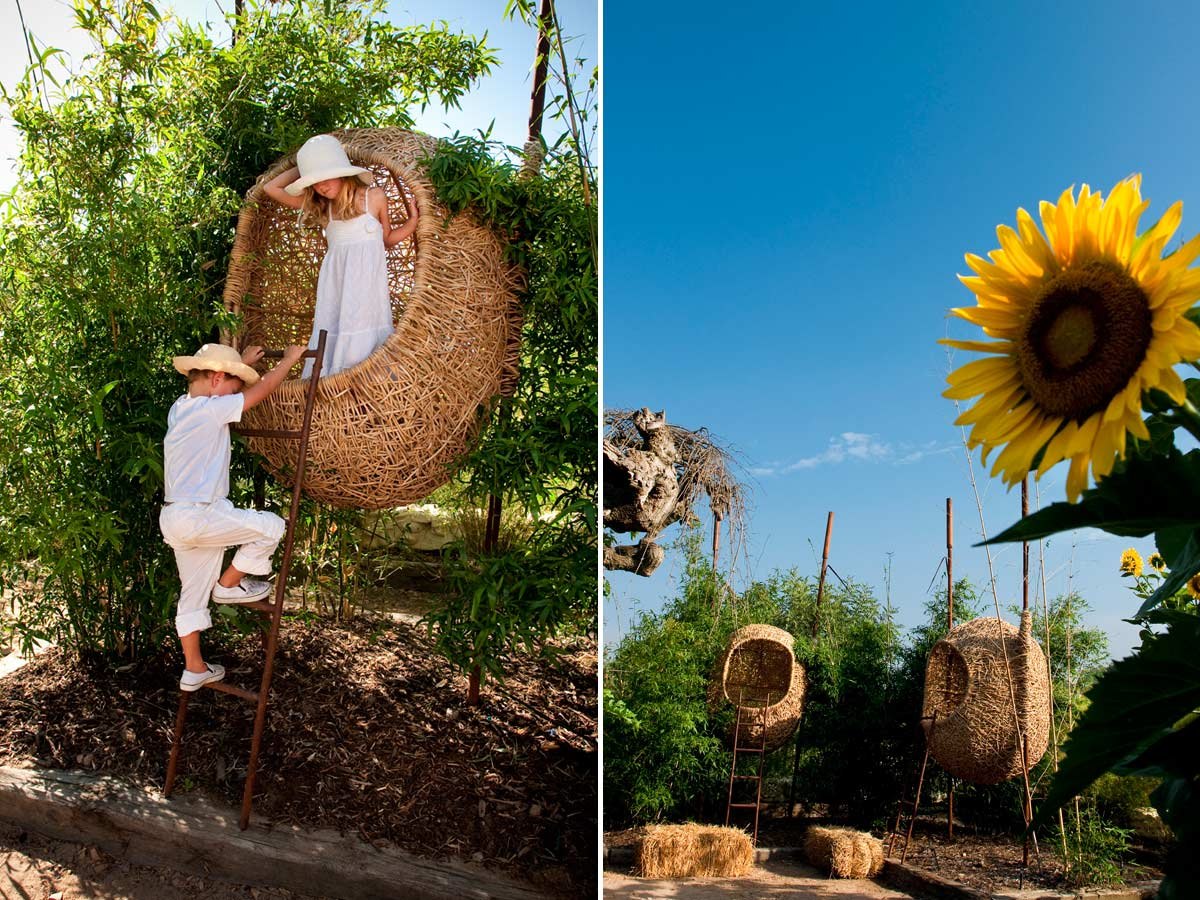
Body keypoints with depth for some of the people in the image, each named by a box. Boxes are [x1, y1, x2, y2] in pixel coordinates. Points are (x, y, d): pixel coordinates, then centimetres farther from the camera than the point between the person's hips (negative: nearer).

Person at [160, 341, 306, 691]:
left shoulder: (180, 407, 12)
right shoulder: (211, 409, -15)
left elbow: (210, 381, 34)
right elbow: (262, 390, -10)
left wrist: (242, 361, 39)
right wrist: (290, 359, 4)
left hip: (174, 517, 9)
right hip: (199, 517, -9)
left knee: (193, 595, 16)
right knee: (272, 526, 0)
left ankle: (194, 669, 24)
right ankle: (228, 584, 13)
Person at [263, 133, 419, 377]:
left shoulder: (374, 197, 4)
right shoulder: (322, 207, 11)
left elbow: (386, 240, 15)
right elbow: (271, 188, 17)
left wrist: (412, 222, 1)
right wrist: (301, 169, 15)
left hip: (367, 284, -3)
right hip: (334, 284, 3)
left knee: (362, 347, -11)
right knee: (329, 345, -4)